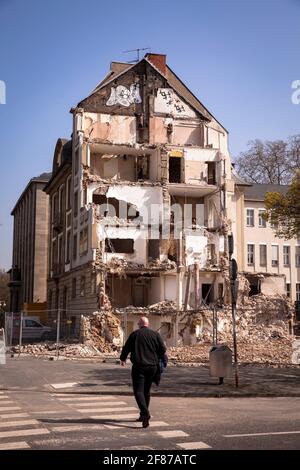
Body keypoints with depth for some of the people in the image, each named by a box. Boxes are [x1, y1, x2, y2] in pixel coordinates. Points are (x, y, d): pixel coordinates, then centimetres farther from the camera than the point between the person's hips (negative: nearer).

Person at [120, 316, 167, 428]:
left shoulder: (134, 334, -1)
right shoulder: (155, 334, 5)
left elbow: (126, 348, 7)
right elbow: (163, 350, 4)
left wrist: (122, 359, 25)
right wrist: (162, 361, 22)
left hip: (139, 366, -4)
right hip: (152, 367, 4)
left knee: (138, 391, -5)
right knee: (146, 391, 17)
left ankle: (145, 413, -25)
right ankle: (143, 415, 24)